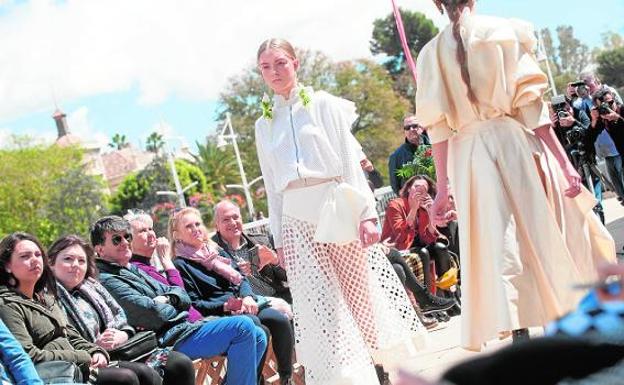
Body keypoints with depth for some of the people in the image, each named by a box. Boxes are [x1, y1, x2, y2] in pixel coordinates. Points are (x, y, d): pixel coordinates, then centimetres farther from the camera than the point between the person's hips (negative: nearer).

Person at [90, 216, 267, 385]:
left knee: (257, 337, 6)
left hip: (185, 327, 10)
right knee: (243, 327, -20)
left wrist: (166, 298, -4)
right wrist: (169, 308, 1)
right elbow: (153, 316, -21)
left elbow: (183, 297, 18)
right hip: (169, 339, -10)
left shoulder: (133, 270, 21)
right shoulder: (106, 280, -10)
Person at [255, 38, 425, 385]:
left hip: (336, 209, -3)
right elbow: (272, 186, 15)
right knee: (322, 310, -3)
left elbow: (350, 161, -2)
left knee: (360, 292, 4)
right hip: (297, 219, 3)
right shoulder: (264, 125, 14)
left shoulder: (322, 104, 3)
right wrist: (279, 239, 10)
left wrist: (366, 212, -11)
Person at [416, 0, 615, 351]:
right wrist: (562, 160, -5)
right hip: (515, 142, -2)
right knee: (549, 240, 6)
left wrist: (443, 185, 3)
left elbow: (439, 126, 2)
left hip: (468, 157, 2)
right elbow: (530, 102, -6)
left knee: (498, 248, 0)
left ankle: (520, 336, -5)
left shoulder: (432, 54, 7)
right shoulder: (505, 31, 0)